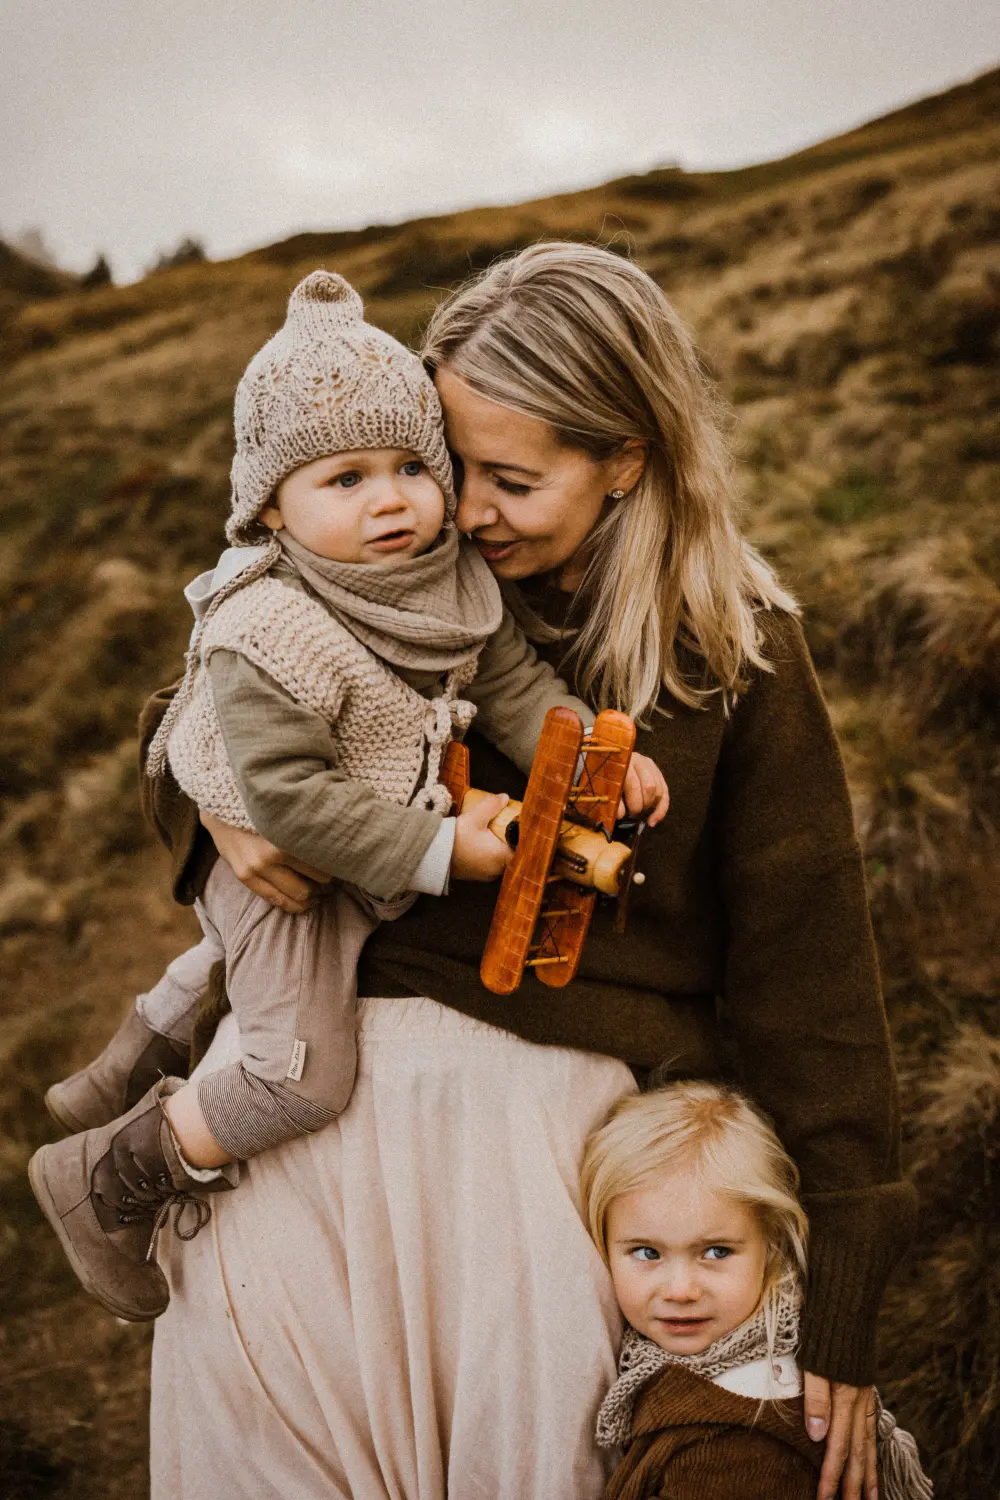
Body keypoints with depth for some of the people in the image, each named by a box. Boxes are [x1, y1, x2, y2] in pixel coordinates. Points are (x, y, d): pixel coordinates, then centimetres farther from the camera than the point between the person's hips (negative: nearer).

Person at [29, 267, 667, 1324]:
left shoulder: (453, 580, -6)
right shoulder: (267, 636, -30)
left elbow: (514, 682, 0)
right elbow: (290, 799, -29)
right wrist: (439, 850, -27)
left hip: (379, 865, 9)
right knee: (306, 1080, -16)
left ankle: (139, 1050, 51)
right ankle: (107, 1173, 4)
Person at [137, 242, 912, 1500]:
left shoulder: (738, 653, -2)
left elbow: (805, 972, -2)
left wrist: (837, 1306, -4)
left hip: (564, 1081, -2)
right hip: (332, 1038, 3)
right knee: (241, 1317, -14)